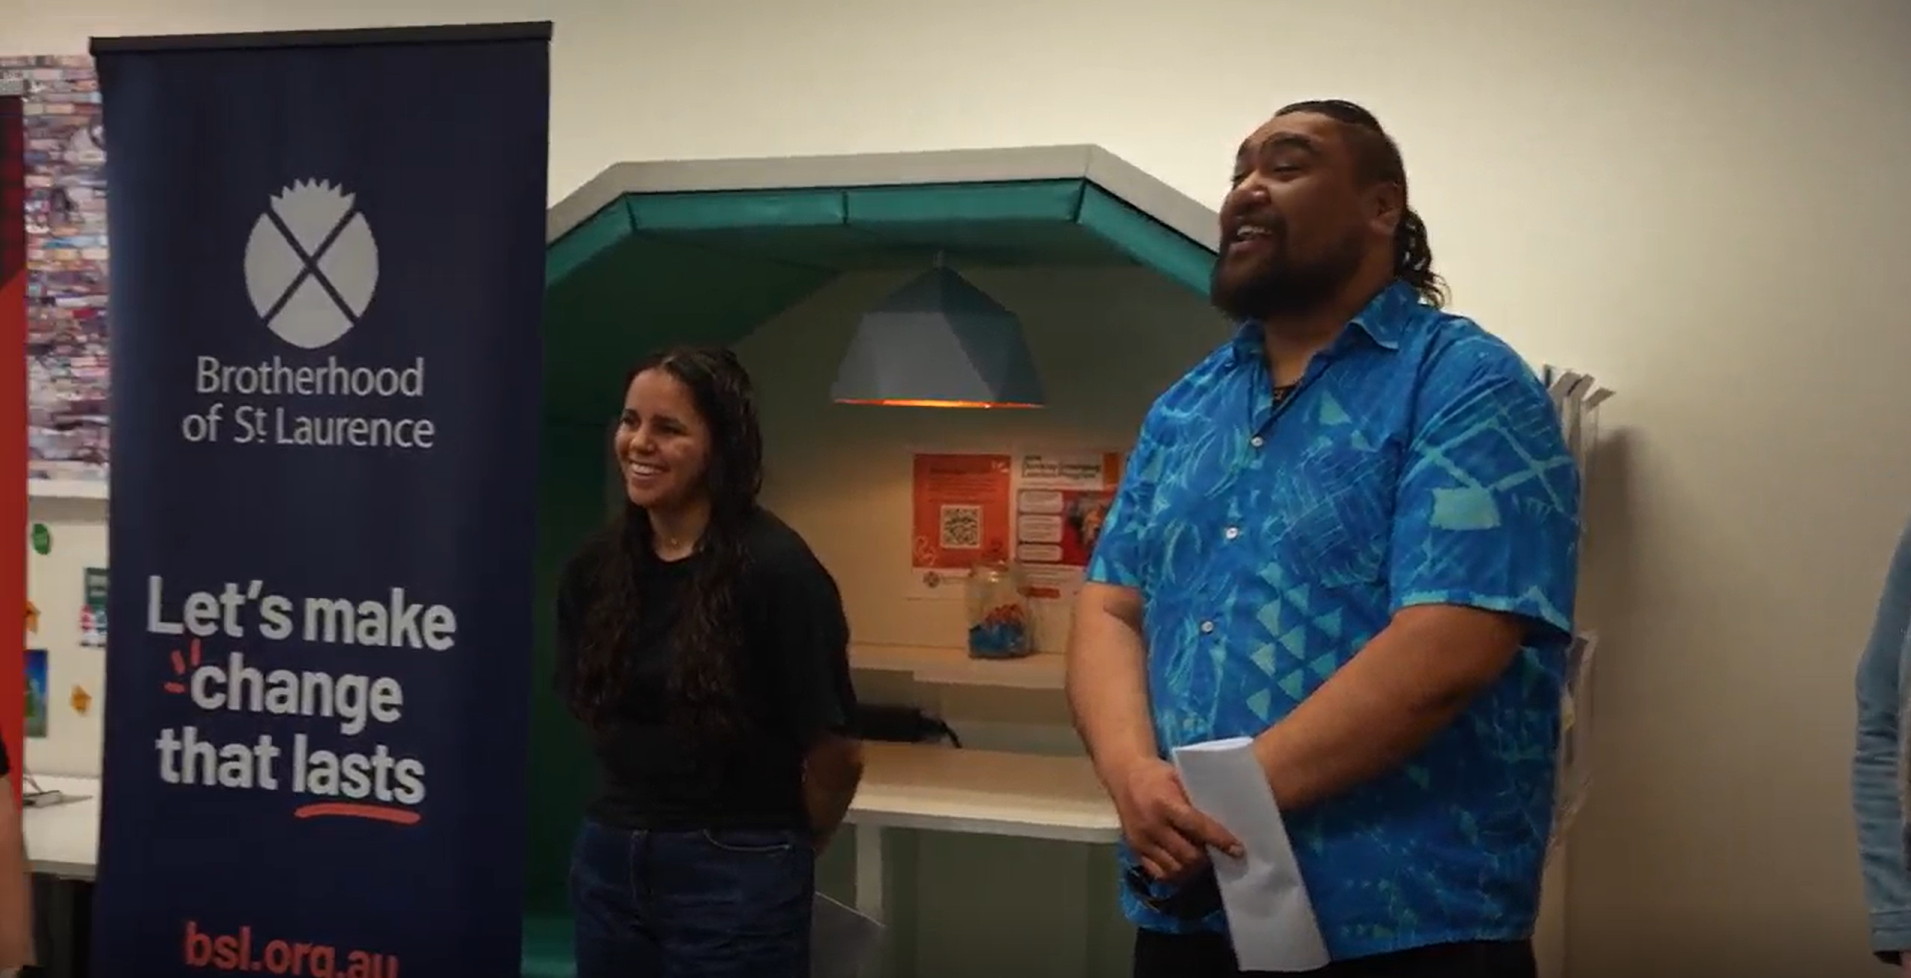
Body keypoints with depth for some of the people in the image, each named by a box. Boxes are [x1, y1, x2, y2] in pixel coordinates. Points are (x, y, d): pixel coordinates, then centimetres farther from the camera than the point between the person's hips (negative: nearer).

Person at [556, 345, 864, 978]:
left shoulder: (775, 568, -17)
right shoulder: (596, 565, 0)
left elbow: (835, 754, -12)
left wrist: (785, 853, 2)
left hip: (736, 874, -5)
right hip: (607, 859, 5)